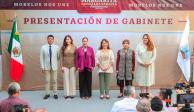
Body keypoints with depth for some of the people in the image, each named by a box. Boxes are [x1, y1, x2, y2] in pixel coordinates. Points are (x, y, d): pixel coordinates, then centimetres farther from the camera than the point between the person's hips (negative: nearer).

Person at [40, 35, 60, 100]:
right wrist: (42, 67, -3)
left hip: (54, 66, 0)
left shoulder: (56, 47, -2)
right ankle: (47, 94, 16)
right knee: (47, 81, 6)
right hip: (46, 67, 0)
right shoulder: (43, 47, -2)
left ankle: (55, 94, 16)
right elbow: (41, 58, -1)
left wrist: (55, 62, 7)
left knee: (55, 80, 6)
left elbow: (58, 56, 7)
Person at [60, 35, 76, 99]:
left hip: (72, 65, -1)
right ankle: (67, 94, 12)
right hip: (65, 66, 1)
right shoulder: (63, 47, 3)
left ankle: (72, 93, 13)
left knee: (72, 79, 4)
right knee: (66, 79, 4)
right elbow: (61, 57, 2)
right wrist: (61, 66, -3)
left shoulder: (74, 47, 1)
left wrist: (76, 66, -3)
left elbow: (76, 57, 1)